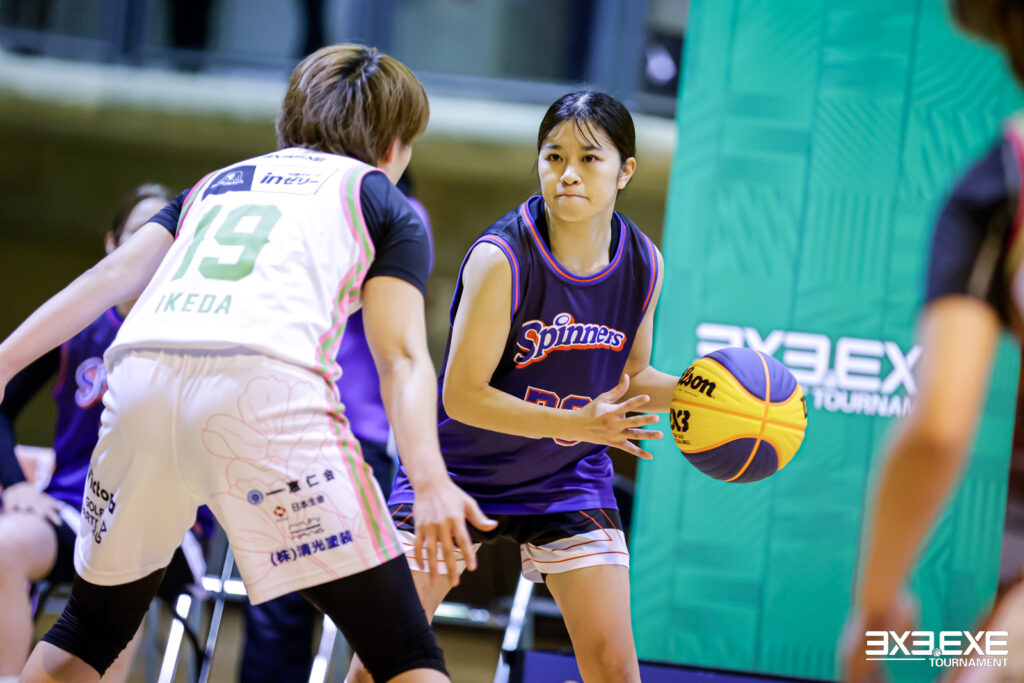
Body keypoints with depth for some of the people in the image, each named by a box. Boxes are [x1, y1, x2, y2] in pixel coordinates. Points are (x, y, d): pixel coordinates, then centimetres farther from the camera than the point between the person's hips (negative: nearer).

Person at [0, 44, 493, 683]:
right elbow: (400, 355, 6)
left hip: (140, 379, 5)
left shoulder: (217, 183, 34)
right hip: (264, 387, -5)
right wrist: (430, 480, -5)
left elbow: (110, 277, 21)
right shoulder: (387, 205, 21)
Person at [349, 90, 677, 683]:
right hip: (462, 470, -3)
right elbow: (462, 396, -24)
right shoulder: (502, 258, -25)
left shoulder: (643, 264, -9)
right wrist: (575, 422, -31)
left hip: (570, 478, 4)